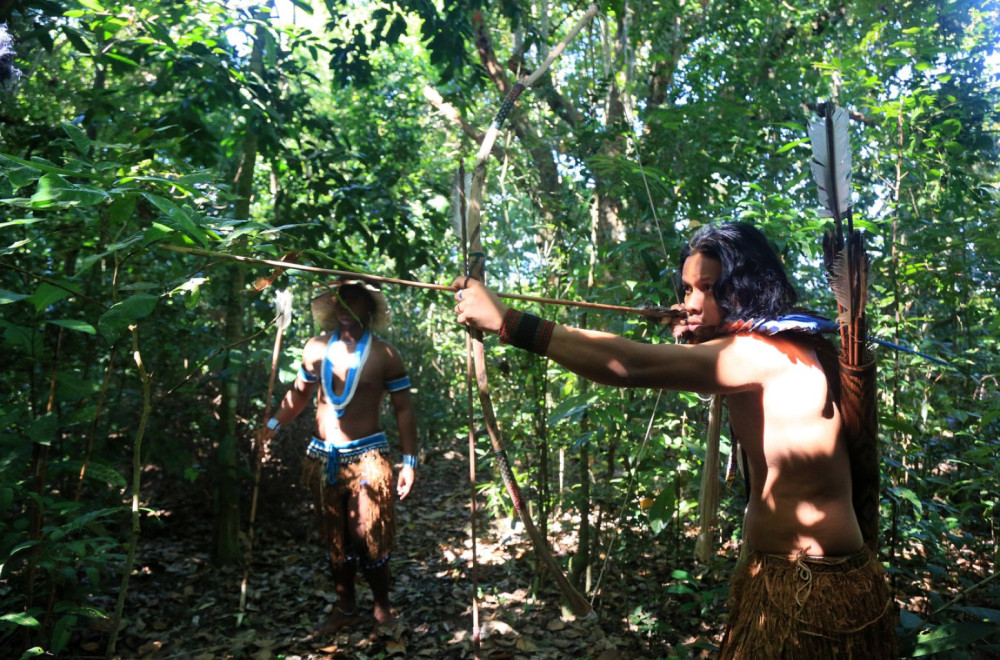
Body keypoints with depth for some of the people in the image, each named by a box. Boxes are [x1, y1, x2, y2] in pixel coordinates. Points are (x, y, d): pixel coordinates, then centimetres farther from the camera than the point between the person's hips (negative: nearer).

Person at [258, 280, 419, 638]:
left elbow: (404, 410, -3)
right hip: (323, 457, 4)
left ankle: (383, 609, 21)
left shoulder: (385, 354, -5)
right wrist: (273, 424, 7)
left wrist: (409, 462, -8)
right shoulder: (315, 349, 4)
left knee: (369, 538, 0)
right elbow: (299, 393, 19)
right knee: (336, 540, 14)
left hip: (367, 456, -4)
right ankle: (345, 609, 30)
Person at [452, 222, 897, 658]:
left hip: (808, 592, -9)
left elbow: (631, 366, -33)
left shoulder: (764, 354, -23)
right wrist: (694, 347, 4)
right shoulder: (785, 350, 7)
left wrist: (509, 323, -34)